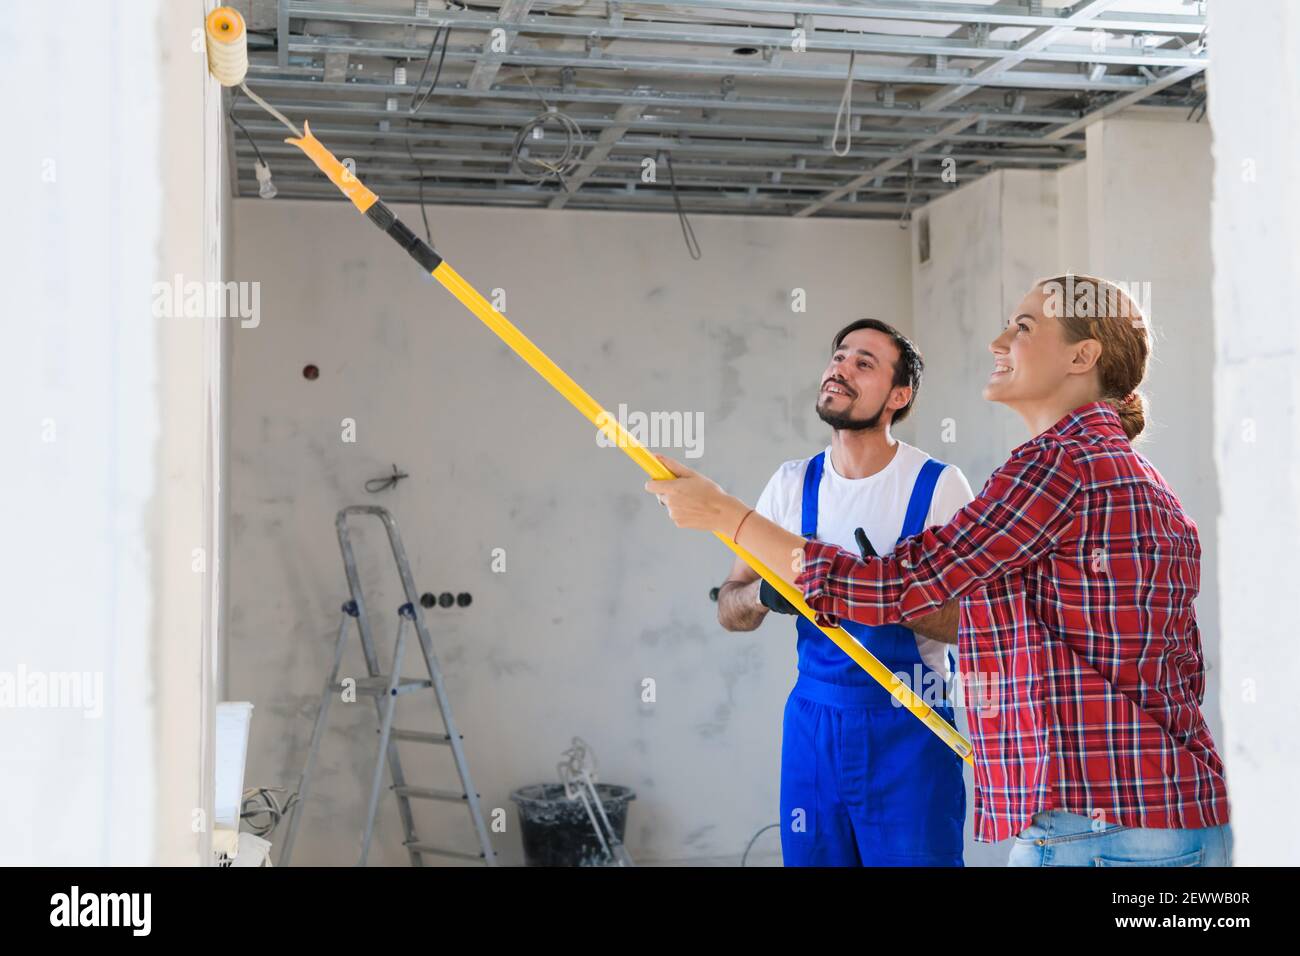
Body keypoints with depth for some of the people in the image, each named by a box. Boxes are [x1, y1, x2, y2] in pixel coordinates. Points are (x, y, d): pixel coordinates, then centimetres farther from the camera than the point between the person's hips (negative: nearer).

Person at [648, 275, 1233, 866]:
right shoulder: (1153, 488, 15)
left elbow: (893, 589, -15)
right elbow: (1187, 671, 17)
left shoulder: (1060, 463, -14)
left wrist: (724, 513, -9)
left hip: (1095, 824, -9)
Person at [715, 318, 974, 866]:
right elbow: (729, 609, 3)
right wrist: (763, 594, -20)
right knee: (811, 857, 12)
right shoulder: (792, 483, 3)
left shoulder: (938, 486, -9)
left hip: (909, 728, -3)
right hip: (813, 722, 4)